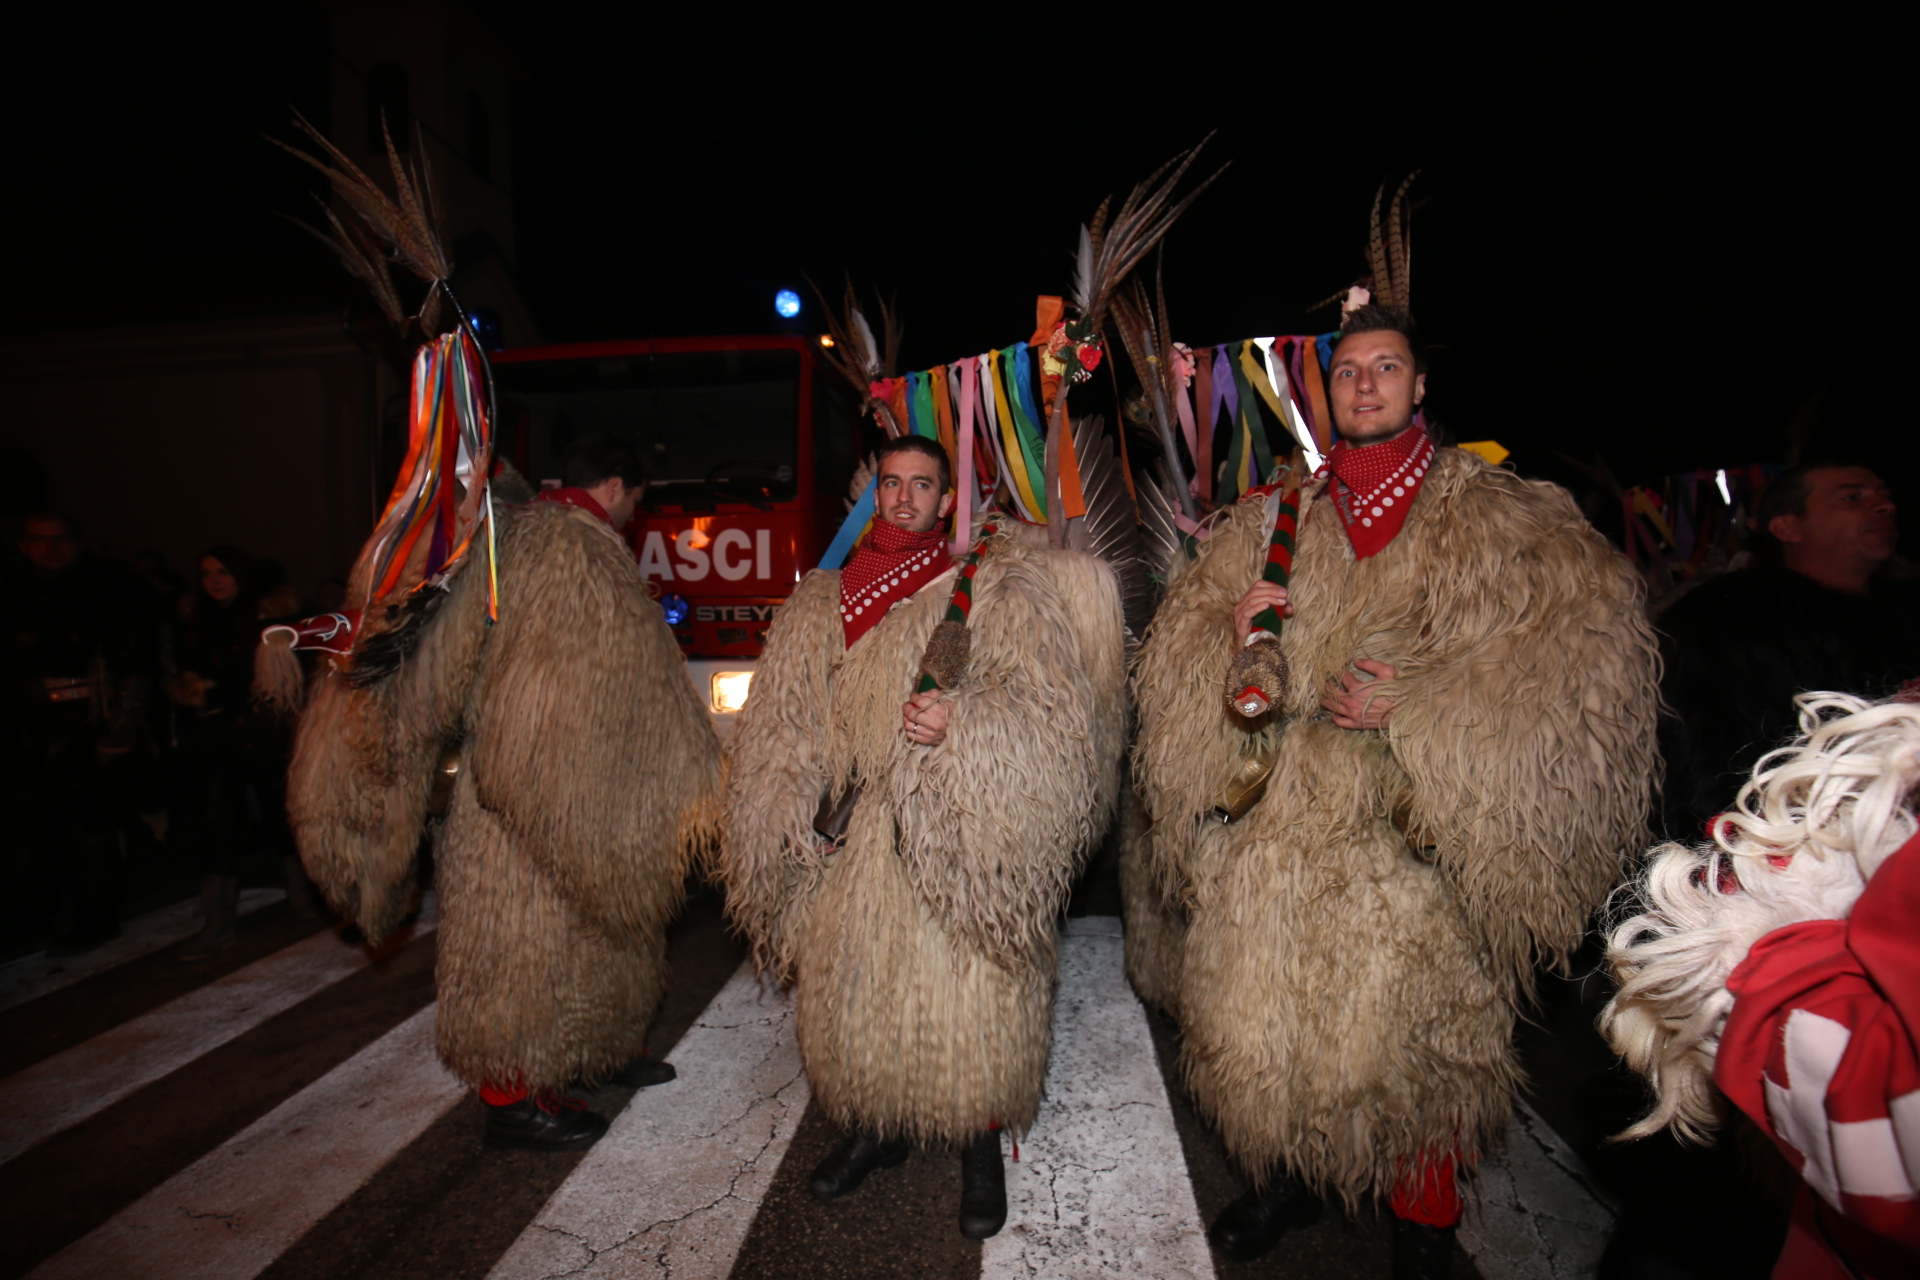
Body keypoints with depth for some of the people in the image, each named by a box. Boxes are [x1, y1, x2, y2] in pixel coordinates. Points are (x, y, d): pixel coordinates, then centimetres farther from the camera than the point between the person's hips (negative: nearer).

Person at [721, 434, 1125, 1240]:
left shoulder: (993, 589, 0)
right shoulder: (820, 606, 12)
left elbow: (1043, 702, -11)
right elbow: (783, 728, 13)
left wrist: (961, 722, -26)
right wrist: (802, 805, 0)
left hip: (956, 837, -4)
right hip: (853, 841, 4)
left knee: (965, 992, 2)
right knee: (854, 986, 15)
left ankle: (981, 1152, 26)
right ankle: (874, 1130, 38)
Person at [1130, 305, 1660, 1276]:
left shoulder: (1500, 521, -1)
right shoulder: (1264, 523, 10)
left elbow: (1577, 663, -11)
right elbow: (1176, 644, 12)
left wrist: (1417, 709, -19)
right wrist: (1229, 631, -10)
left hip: (1415, 845, -3)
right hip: (1275, 836, 3)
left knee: (1413, 1037, 9)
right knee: (1268, 1022, 16)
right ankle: (1289, 1173, 43)